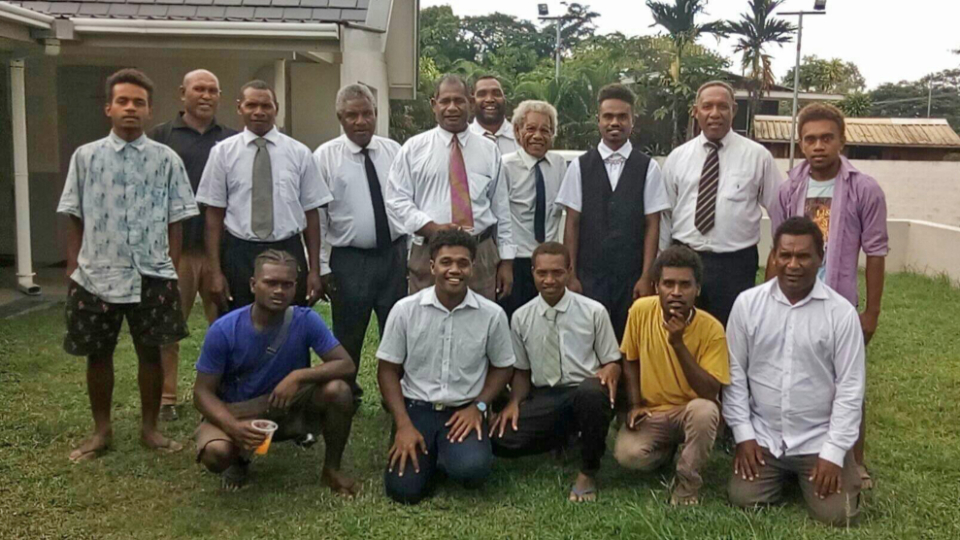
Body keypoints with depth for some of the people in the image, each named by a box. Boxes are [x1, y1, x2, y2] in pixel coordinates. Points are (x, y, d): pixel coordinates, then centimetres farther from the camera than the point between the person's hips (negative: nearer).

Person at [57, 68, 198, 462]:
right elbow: (74, 220, 5)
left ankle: (149, 428, 26)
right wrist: (72, 269, 3)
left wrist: (171, 269, -1)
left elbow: (175, 221, 2)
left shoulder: (166, 159, -1)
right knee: (98, 355, 11)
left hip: (152, 276, -1)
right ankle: (101, 431, 29)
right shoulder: (85, 156, 2)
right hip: (95, 275, 1)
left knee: (150, 353, 9)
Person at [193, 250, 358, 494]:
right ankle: (239, 460, 8)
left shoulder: (306, 320, -17)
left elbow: (346, 365, -18)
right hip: (235, 412, -1)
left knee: (337, 390, -27)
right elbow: (203, 392, -14)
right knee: (215, 453, -33)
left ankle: (331, 470, -2)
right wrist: (234, 427, -32)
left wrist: (299, 376, -34)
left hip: (290, 408, 1)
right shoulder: (224, 330, -19)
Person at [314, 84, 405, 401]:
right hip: (349, 260, -2)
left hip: (394, 254, 3)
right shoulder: (325, 157, -4)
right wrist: (322, 267, -7)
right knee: (348, 338, 10)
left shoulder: (394, 152, 5)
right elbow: (316, 217, -5)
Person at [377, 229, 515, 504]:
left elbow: (502, 367, 7)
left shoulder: (492, 314, -6)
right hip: (416, 407, 1)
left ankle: (448, 457, 9)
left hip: (464, 411, 0)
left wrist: (478, 406, -8)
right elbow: (388, 370, 0)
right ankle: (429, 456, 18)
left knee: (472, 469, -29)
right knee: (403, 488, -16)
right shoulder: (405, 310, -6)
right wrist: (404, 424, -10)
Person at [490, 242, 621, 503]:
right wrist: (515, 402, -6)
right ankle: (564, 437, 12)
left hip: (585, 392, -3)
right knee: (501, 440, -22)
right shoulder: (521, 317, 4)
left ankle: (588, 473, -13)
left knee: (592, 392, -40)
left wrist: (610, 371, -20)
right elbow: (521, 370, 13)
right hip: (543, 397, 3)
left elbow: (612, 361, 5)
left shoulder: (594, 311, -1)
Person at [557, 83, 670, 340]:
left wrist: (646, 277, -4)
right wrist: (571, 276, -1)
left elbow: (652, 225, 1)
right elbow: (572, 223, 3)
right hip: (589, 275, 0)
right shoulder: (579, 166, 3)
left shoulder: (648, 168, 2)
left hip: (632, 277, 0)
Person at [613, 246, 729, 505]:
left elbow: (710, 393, -24)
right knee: (628, 454, -26)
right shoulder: (641, 310, -10)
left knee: (704, 410, -37)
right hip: (651, 412, 3)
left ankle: (687, 481, -12)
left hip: (690, 413, -2)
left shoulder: (711, 329, -18)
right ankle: (668, 450, 11)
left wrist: (678, 343, -31)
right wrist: (635, 405, -4)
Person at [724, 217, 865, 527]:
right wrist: (743, 433, -4)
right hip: (762, 436, 2)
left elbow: (850, 388, -7)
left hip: (819, 440, -1)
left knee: (836, 516, -11)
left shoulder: (841, 313, -10)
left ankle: (805, 474, 23)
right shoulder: (747, 303, -6)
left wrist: (834, 453, -11)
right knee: (744, 500, -8)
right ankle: (784, 473, 23)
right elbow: (734, 372, -1)